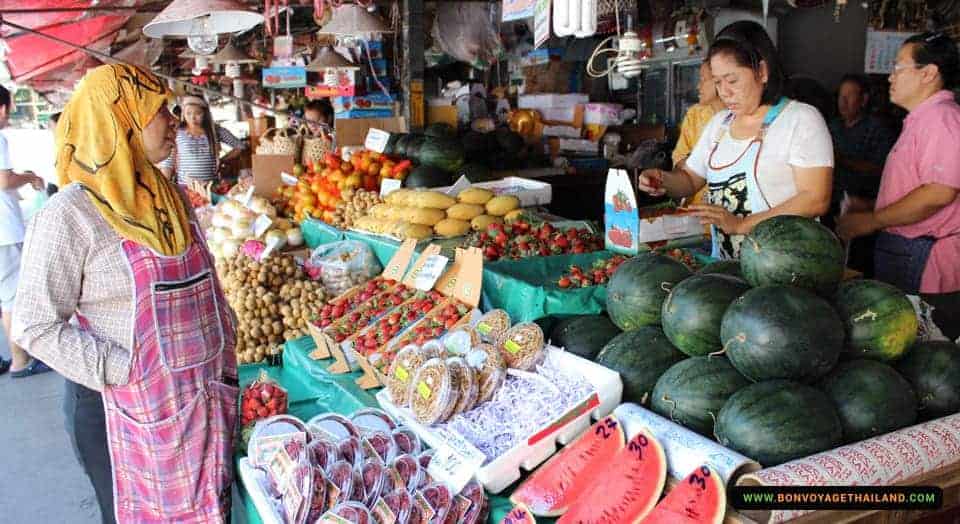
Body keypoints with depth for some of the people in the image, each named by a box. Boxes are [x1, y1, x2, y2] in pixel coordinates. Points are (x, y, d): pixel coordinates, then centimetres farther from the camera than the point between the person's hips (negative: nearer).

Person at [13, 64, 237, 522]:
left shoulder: (170, 196, 7)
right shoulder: (70, 215, -15)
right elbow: (36, 327, -15)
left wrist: (223, 339, 7)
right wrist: (126, 370, -20)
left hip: (201, 400, 6)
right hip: (121, 407, -6)